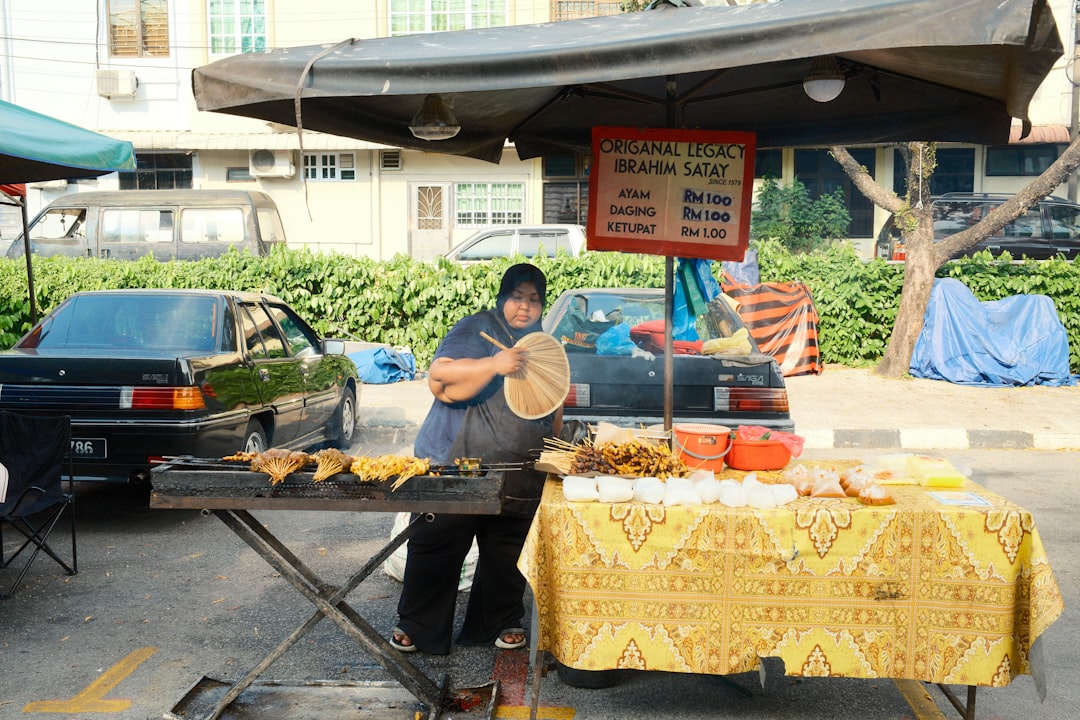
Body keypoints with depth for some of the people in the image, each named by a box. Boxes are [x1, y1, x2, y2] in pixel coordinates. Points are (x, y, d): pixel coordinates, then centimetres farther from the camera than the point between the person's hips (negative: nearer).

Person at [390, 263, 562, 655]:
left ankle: (500, 623, 30)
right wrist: (493, 364, -29)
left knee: (507, 556, 12)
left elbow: (554, 411, 26)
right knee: (437, 549, 4)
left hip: (518, 479, 5)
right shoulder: (476, 330, -5)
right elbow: (439, 378, -19)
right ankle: (415, 627, 19)